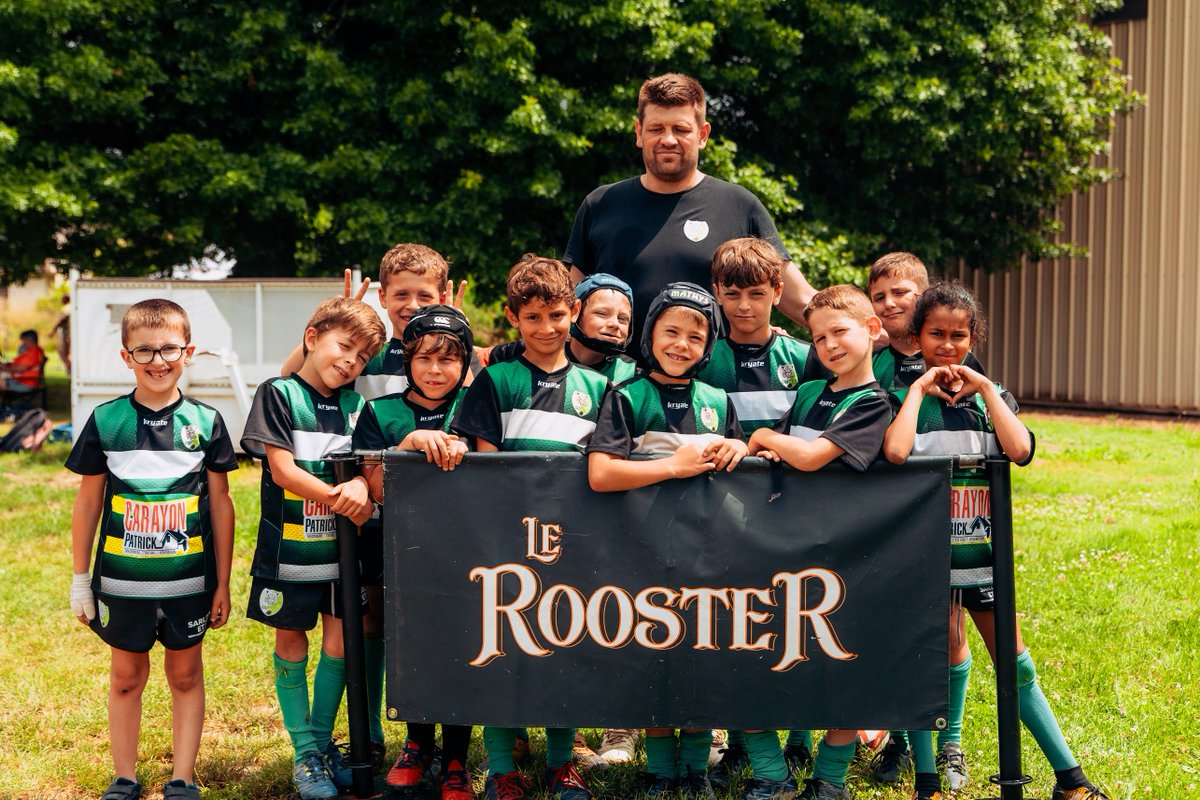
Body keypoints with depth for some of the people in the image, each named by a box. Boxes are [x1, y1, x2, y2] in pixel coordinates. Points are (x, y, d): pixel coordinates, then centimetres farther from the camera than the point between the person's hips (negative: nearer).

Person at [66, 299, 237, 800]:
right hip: (122, 578, 0)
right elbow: (88, 501, 4)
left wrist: (223, 583, 3)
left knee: (186, 674, 8)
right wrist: (80, 579, 5)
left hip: (188, 578, 0)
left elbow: (220, 503, 3)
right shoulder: (106, 421, -3)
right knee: (126, 676, 11)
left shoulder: (205, 421, -2)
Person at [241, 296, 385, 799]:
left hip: (339, 548, 4)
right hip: (289, 547, -4)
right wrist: (339, 498, -22)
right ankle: (304, 753, 15)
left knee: (338, 645, 6)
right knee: (291, 645, 6)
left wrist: (360, 484, -22)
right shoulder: (278, 395, -7)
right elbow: (282, 469, -14)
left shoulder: (354, 406, 7)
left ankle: (323, 742, 22)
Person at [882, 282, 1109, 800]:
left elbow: (1021, 451, -14)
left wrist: (983, 388, -10)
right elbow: (895, 451, -26)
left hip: (982, 551, 3)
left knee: (1017, 667, 9)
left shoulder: (988, 396, 7)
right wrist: (920, 388, -15)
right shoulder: (902, 395, -3)